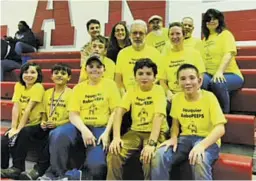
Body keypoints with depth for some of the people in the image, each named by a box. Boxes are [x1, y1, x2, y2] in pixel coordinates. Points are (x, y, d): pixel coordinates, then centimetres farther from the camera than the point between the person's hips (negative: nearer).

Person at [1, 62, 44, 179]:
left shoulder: (38, 87, -14)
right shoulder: (18, 86, 4)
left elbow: (28, 109, -19)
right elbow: (16, 108, -5)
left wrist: (18, 129, -21)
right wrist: (13, 128, -14)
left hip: (36, 125, -5)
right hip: (21, 125, 6)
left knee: (24, 132, -33)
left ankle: (17, 167, -21)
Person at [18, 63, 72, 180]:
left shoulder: (71, 93, -3)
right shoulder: (47, 93, 15)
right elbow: (44, 112, 19)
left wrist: (57, 123, -20)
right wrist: (43, 122, -3)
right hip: (48, 127, 5)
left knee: (52, 136, -35)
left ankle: (39, 169, -22)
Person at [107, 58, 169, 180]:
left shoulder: (158, 90, -9)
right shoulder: (132, 91, 4)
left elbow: (158, 116, -21)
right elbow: (119, 112, -6)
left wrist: (151, 143, -33)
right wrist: (116, 137, -21)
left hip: (155, 132, -3)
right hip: (135, 131, 4)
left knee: (149, 157, -32)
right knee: (114, 153, -19)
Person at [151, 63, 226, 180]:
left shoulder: (209, 97, -11)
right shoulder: (177, 98, 2)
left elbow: (220, 129, -17)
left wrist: (202, 145, -33)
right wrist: (173, 138, -7)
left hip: (207, 140, -3)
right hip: (185, 138, 4)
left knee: (199, 161, -37)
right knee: (159, 156, -23)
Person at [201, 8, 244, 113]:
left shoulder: (225, 34, 0)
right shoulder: (205, 38, 19)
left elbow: (229, 54, -17)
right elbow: (203, 58, 11)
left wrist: (219, 71, -32)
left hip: (229, 74, -4)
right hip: (210, 74, 4)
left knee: (217, 84, -37)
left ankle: (225, 112, -13)